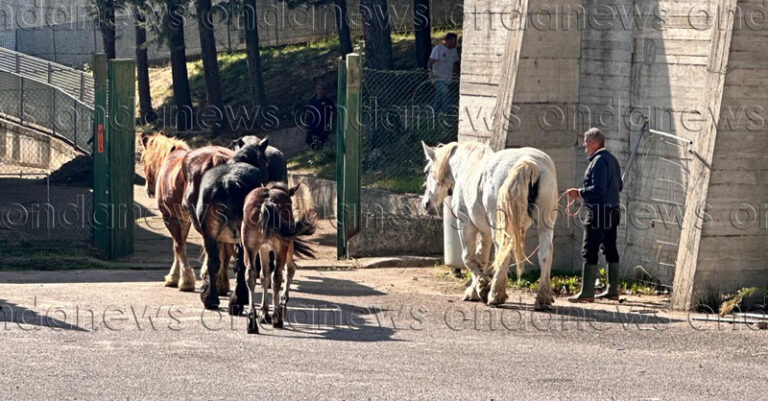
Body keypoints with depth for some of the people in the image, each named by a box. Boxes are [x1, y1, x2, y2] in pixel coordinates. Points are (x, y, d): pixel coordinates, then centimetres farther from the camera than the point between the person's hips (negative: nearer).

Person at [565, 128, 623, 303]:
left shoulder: (598, 161, -14)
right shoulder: (612, 160, 15)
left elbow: (598, 189, -22)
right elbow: (619, 186, 21)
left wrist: (579, 193, -12)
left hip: (598, 212, -10)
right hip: (612, 211, 10)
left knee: (590, 252, -8)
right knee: (611, 250, 12)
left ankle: (587, 292, -10)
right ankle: (613, 290, 15)